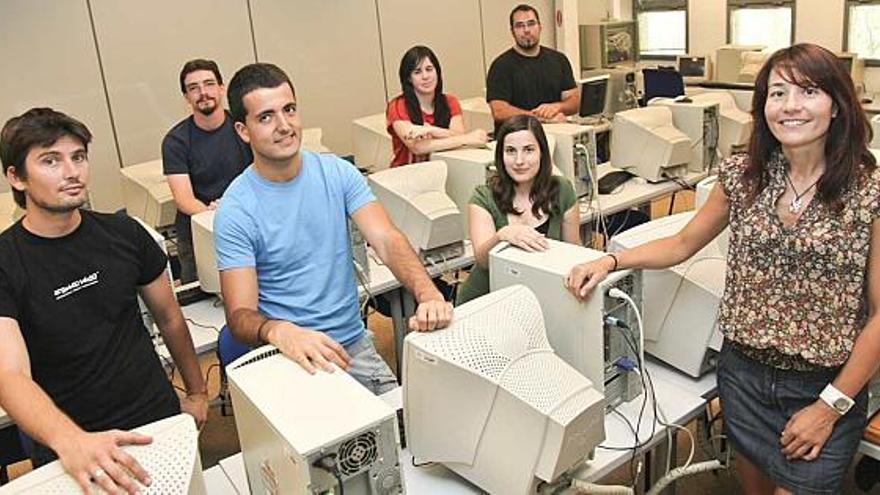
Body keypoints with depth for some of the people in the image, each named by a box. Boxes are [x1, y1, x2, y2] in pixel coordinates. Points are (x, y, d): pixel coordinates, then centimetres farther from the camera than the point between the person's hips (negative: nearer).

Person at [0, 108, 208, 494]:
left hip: (161, 421, 3)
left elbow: (169, 318, 10)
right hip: (67, 449, -3)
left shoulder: (123, 233, -1)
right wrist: (71, 442, -43)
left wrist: (198, 392, 12)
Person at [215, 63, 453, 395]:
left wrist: (428, 295, -30)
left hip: (355, 343, 3)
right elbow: (240, 314, -14)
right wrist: (279, 332, -38)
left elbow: (388, 241, -10)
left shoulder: (338, 173, 0)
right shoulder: (236, 211, -10)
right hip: (287, 355, -3)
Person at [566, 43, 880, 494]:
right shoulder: (742, 176, -3)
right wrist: (610, 262, -7)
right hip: (744, 372, 4)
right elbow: (683, 243, 8)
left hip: (825, 386, -3)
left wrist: (832, 405, -11)